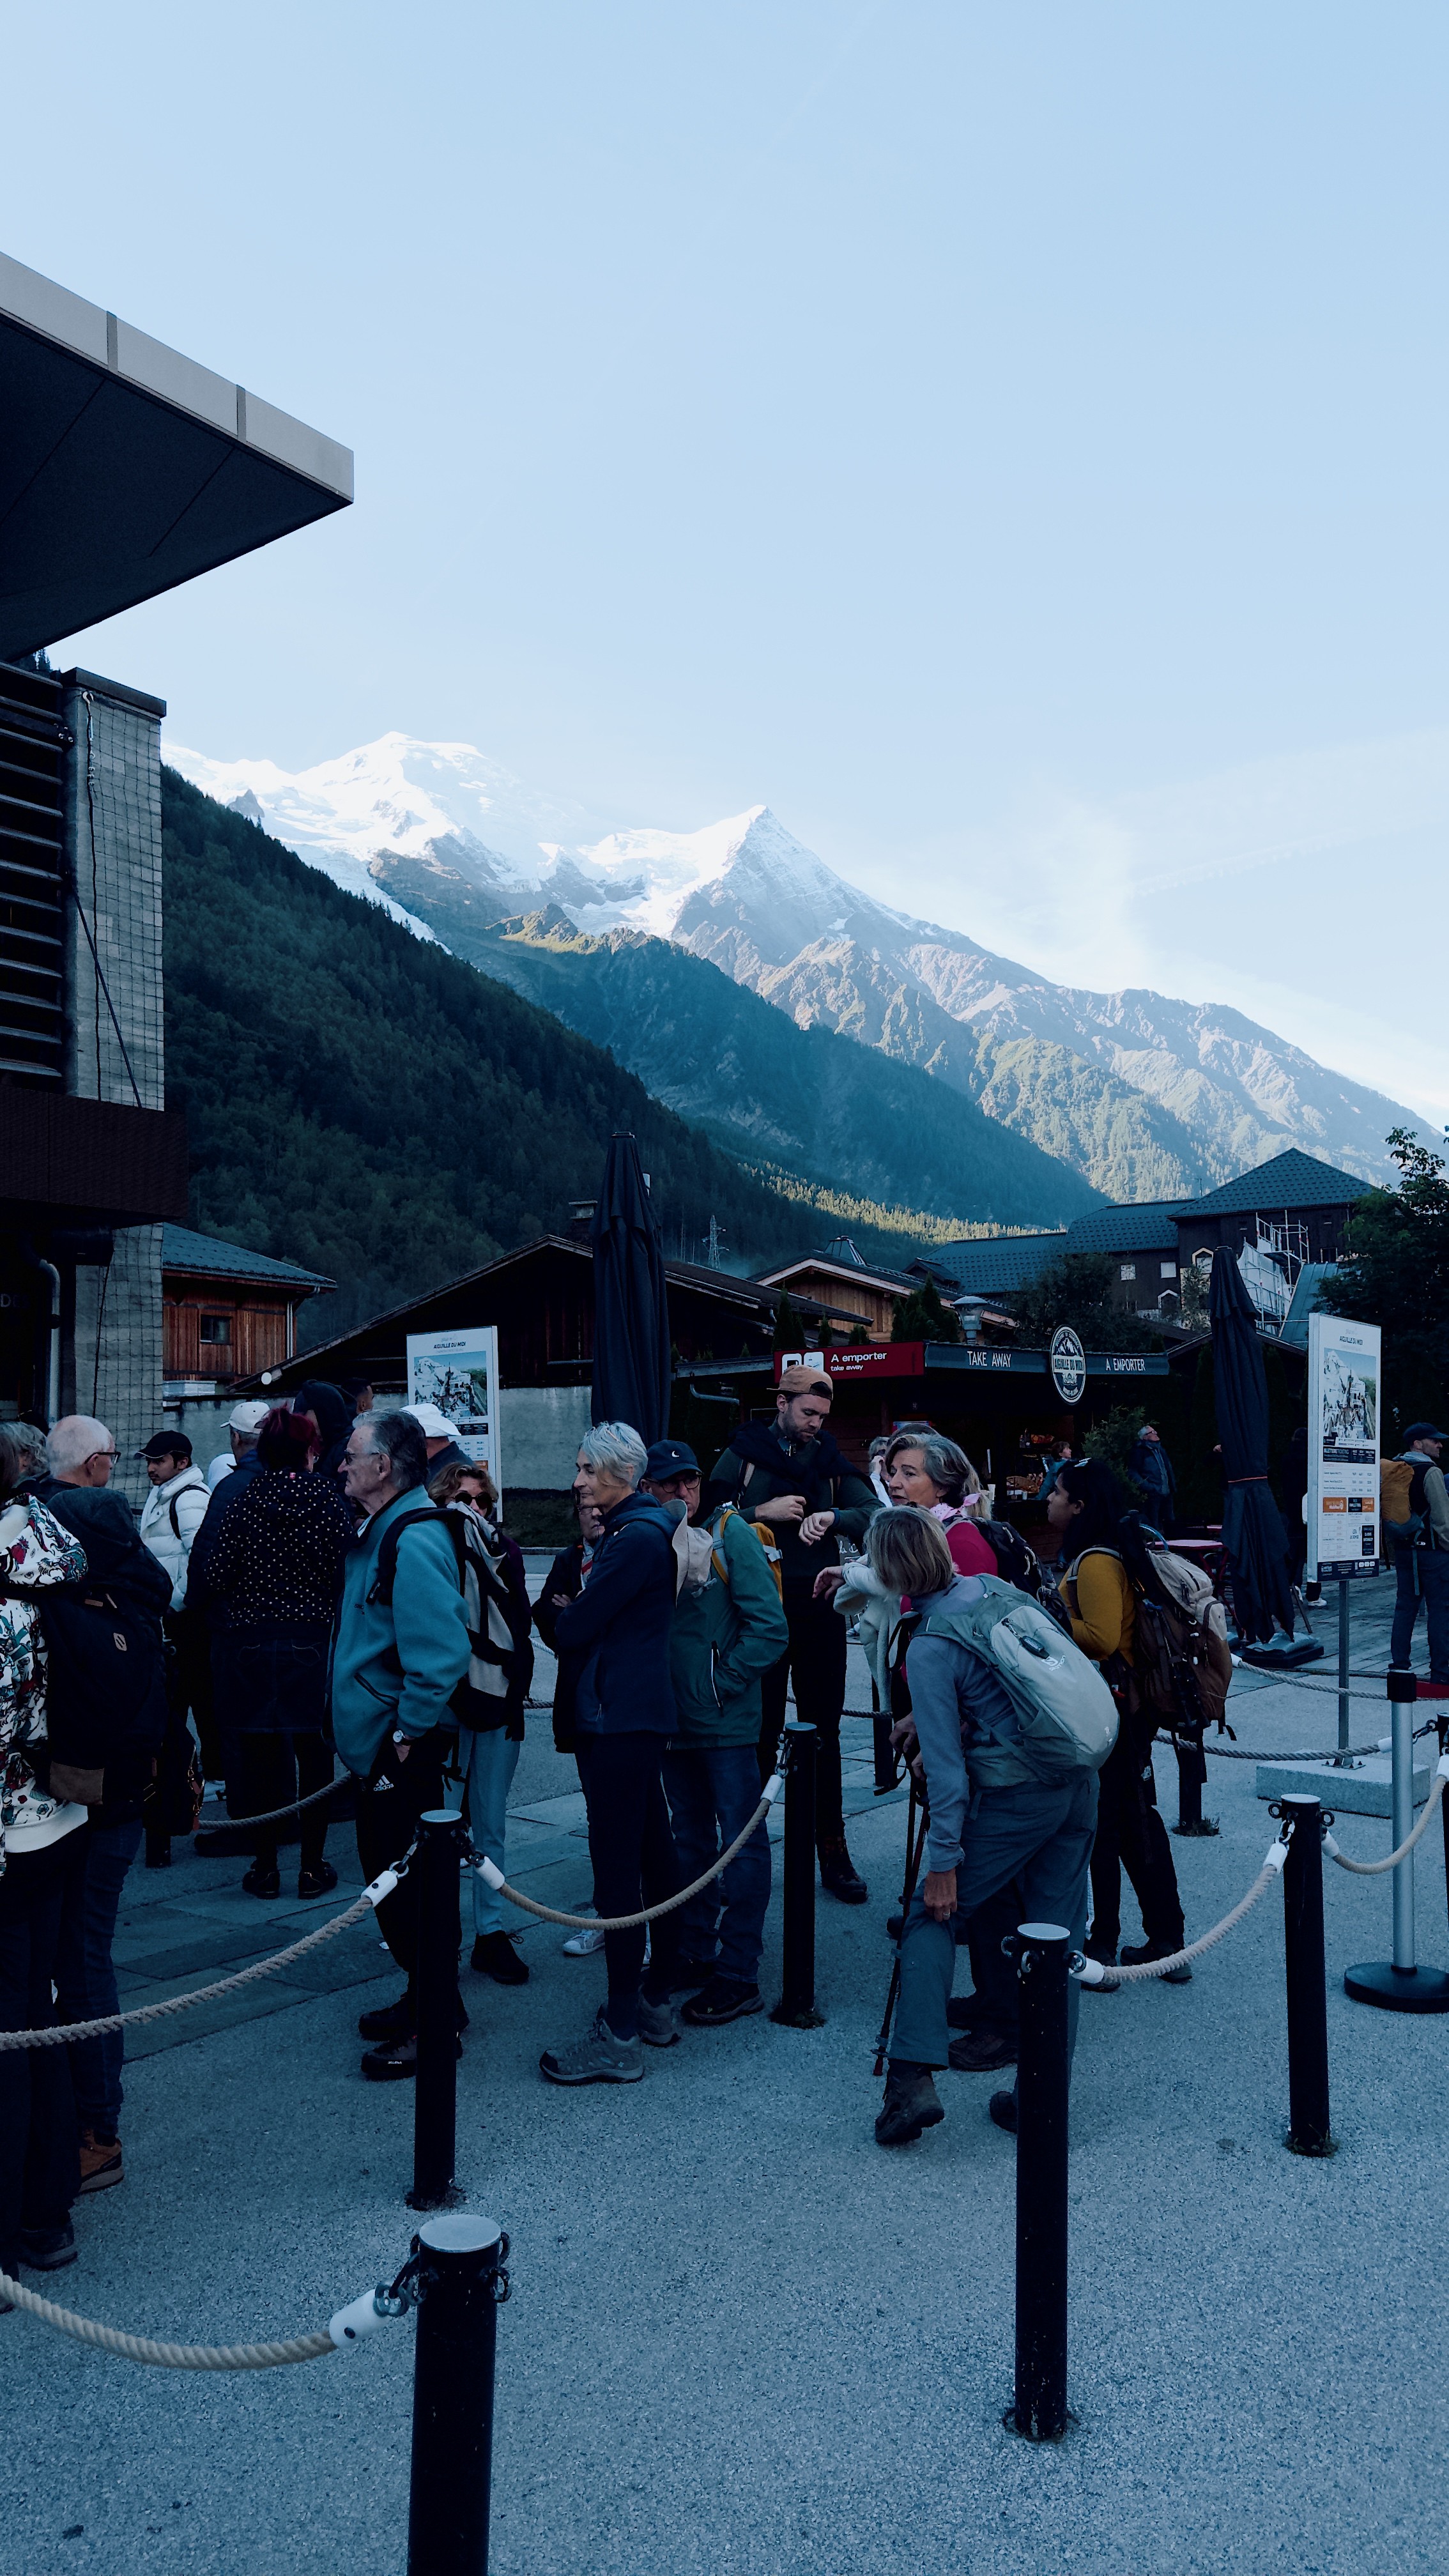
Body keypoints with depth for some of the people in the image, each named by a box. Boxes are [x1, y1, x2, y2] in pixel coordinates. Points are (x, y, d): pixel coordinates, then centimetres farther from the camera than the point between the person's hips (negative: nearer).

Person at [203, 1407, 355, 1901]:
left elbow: (215, 1574, -6)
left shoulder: (244, 1498, -3)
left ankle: (264, 1866, 15)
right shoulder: (328, 1496, -4)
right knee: (314, 1755, 10)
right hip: (311, 1640, 0)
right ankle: (312, 1866, 15)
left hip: (248, 1642, 0)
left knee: (257, 1755, 9)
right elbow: (345, 1566, -6)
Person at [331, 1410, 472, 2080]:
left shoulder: (414, 1540, -22)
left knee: (405, 1882, -2)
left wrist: (409, 1731, -21)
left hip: (404, 1746, -10)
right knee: (389, 1873, 19)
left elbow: (441, 1651, -29)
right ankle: (423, 1996, 33)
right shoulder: (379, 1532, 12)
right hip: (378, 1740, 10)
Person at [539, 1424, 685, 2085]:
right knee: (653, 1854, 15)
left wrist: (564, 1617, 4)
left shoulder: (636, 1540, -16)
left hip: (620, 1721, -11)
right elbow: (570, 1620, 17)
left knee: (617, 1864, -8)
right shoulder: (632, 1530, 16)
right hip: (638, 1714, 11)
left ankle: (620, 2035, -4)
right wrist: (575, 1614, -2)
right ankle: (656, 2002, 26)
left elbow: (572, 1628, -15)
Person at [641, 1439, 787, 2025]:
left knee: (741, 1843, 1)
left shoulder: (729, 1534, -8)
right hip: (673, 1724, 6)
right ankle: (695, 1954, 30)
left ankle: (739, 1974, 8)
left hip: (727, 1724, -5)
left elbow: (769, 1628, -12)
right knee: (690, 1841, 17)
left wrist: (722, 1684, -12)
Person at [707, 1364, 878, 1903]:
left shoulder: (830, 1460, 10)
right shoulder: (744, 1455, 3)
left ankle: (833, 1853, 17)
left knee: (823, 1732, 9)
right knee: (759, 1730, 5)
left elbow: (875, 1512, -2)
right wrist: (762, 1513, -16)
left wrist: (832, 1518, -19)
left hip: (818, 1608, 2)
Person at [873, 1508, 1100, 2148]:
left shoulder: (931, 1647, -14)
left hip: (1014, 1797, -7)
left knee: (931, 1915, 7)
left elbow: (945, 1765, -14)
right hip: (1079, 1782, 7)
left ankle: (914, 2077, 0)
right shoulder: (991, 1590, 6)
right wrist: (924, 1717, 30)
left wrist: (943, 1862, -8)